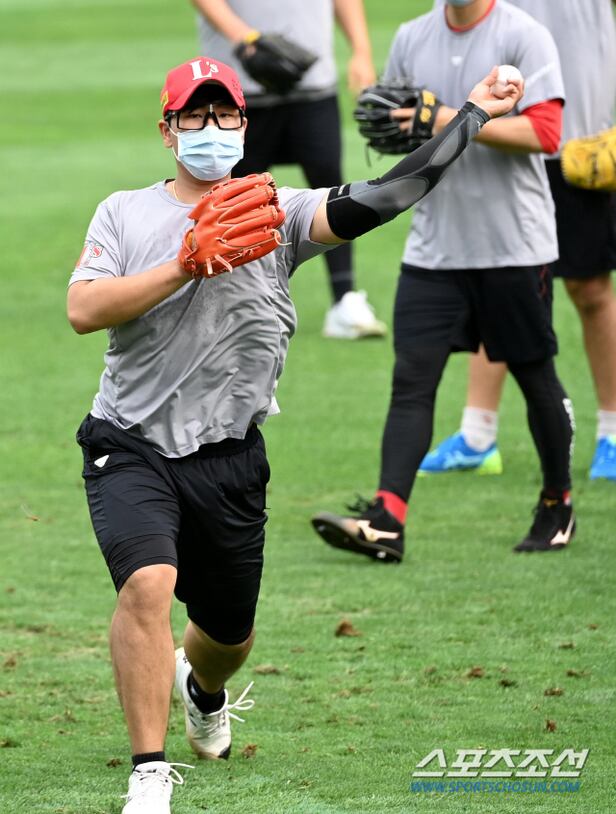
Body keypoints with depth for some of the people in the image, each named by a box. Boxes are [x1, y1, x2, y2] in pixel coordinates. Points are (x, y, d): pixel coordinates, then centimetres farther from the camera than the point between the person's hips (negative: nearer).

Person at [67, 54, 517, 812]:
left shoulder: (277, 214, 1)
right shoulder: (125, 213, 3)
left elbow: (379, 201, -11)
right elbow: (83, 310, -11)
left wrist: (473, 114, -10)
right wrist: (187, 266, -19)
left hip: (229, 461, 2)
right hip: (131, 445, -2)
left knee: (229, 629, 14)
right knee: (148, 583, -26)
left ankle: (202, 689, 53)